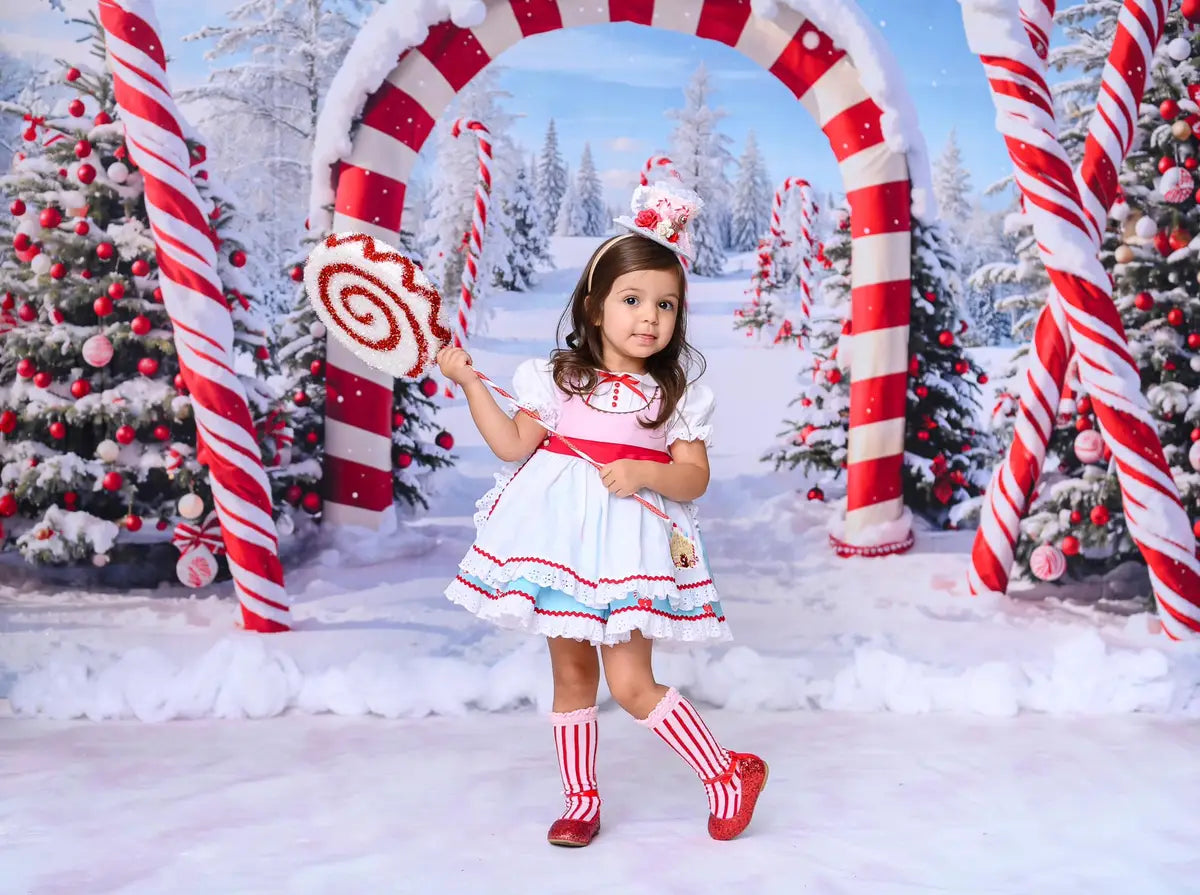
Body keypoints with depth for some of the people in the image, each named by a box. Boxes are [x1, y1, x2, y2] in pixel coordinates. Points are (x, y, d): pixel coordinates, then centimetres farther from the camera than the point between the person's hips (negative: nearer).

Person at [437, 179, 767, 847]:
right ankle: (582, 798, 27)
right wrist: (470, 384, -7)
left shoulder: (677, 395, -1)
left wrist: (646, 473, -21)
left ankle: (729, 773, 13)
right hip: (563, 535, 3)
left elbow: (695, 478, -3)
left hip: (631, 545, -3)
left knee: (631, 683, -6)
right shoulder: (558, 377, 1)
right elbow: (513, 445, -1)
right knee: (571, 673, 12)